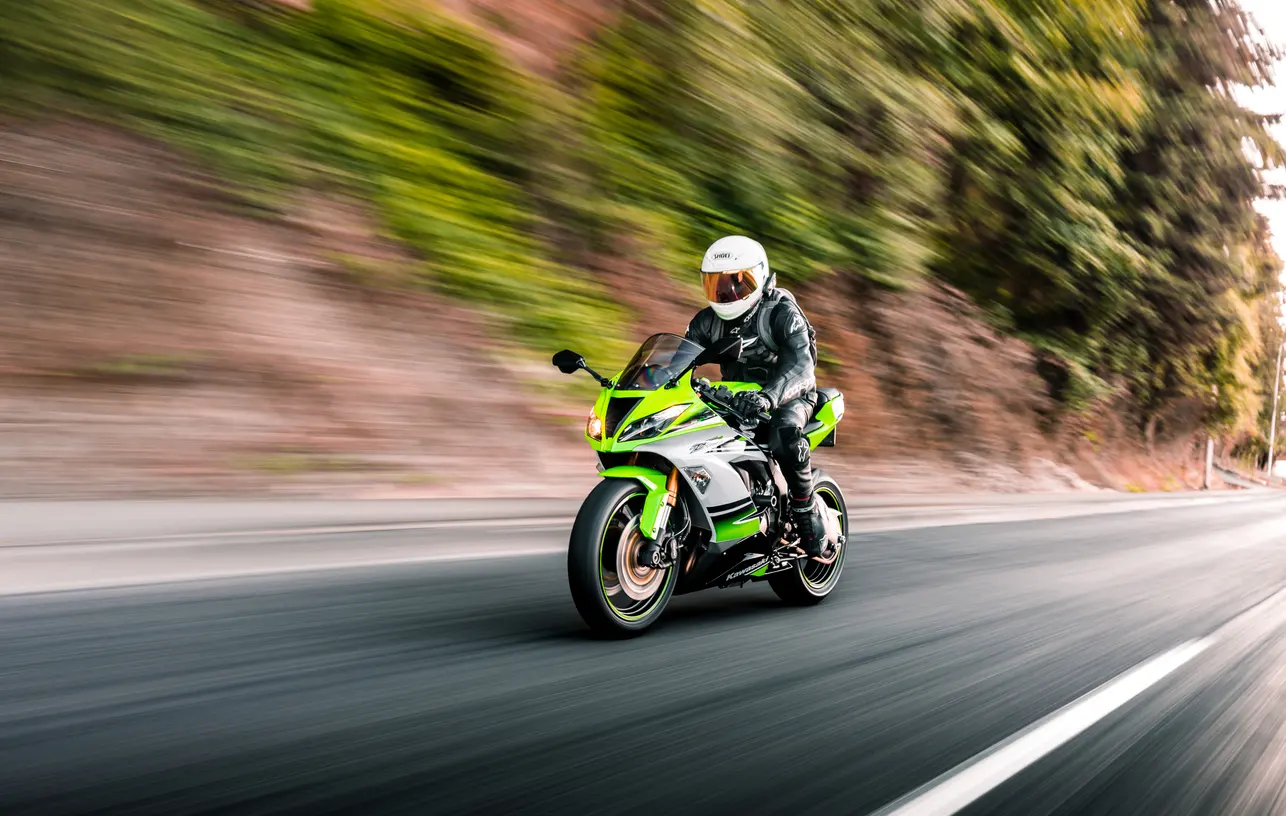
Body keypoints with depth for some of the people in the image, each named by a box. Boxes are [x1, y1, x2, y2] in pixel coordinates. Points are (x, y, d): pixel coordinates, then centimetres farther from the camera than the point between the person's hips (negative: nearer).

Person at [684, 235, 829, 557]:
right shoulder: (709, 320, 4)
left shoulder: (782, 312, -16)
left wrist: (767, 396, -50)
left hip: (789, 396, -6)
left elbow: (799, 364, -30)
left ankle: (807, 512, -21)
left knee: (784, 432, -39)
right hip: (735, 398, 6)